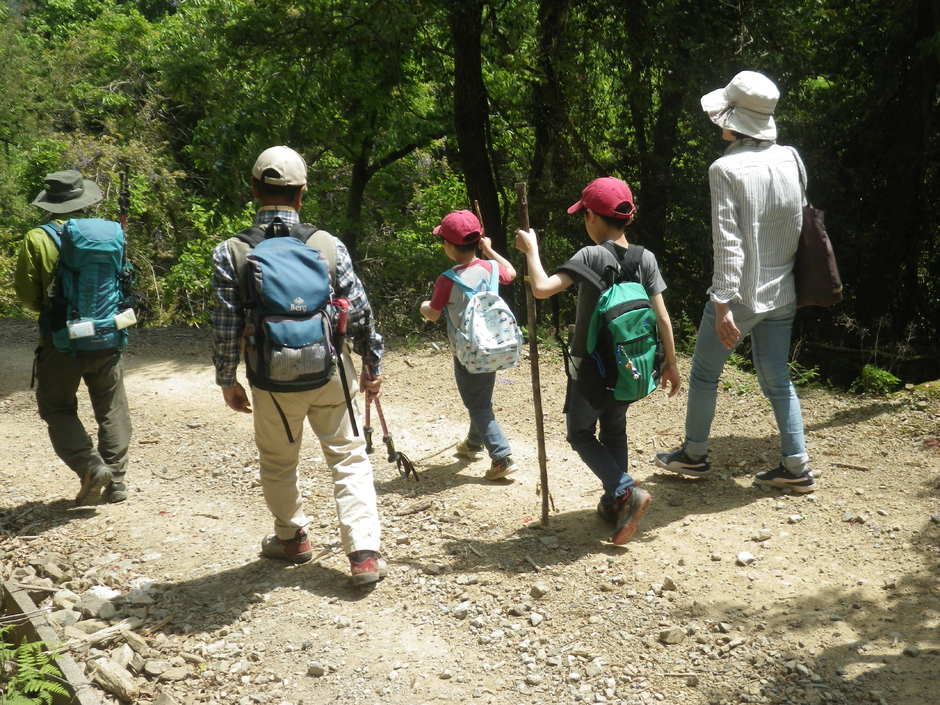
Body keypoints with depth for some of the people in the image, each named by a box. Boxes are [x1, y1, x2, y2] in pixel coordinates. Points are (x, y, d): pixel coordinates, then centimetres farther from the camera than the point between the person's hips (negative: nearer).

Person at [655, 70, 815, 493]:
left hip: (740, 295, -5)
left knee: (704, 373, 13)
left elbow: (728, 244, -19)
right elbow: (799, 223, 10)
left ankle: (694, 455, 26)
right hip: (782, 294, 6)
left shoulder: (726, 169, -16)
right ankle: (796, 467, 15)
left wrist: (722, 305, -18)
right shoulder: (791, 159, 1)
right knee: (777, 379, 14)